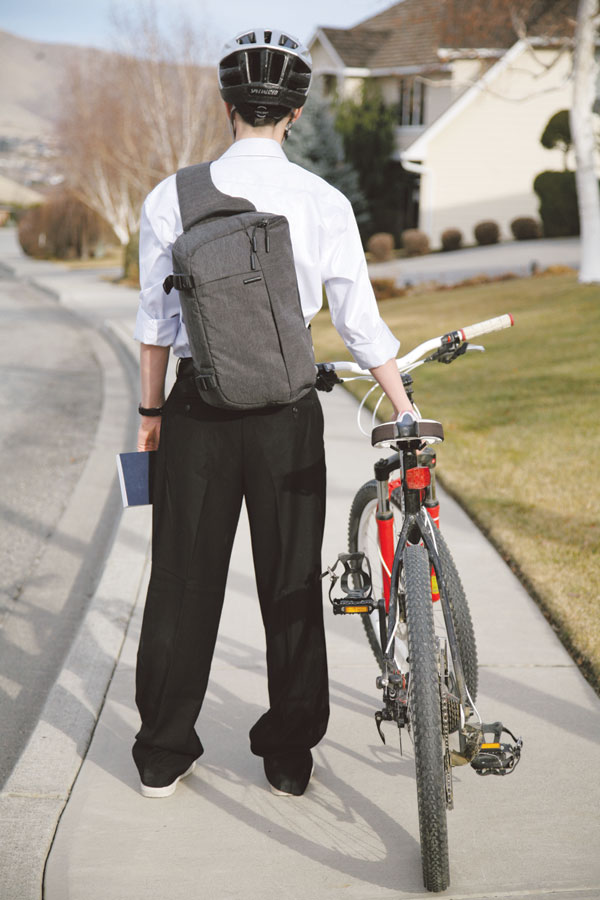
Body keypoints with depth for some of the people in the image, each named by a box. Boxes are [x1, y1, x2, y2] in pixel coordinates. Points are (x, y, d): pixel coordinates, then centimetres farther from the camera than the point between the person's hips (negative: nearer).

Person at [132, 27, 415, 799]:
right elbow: (360, 323, -2)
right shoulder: (324, 204, -5)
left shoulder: (174, 196, -3)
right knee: (292, 584, 11)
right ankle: (289, 757, 22)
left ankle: (163, 754, 21)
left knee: (183, 580, 11)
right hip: (286, 415, 0)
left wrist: (151, 413, 11)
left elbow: (154, 320, 1)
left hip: (198, 411, 1)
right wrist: (406, 410, 8)